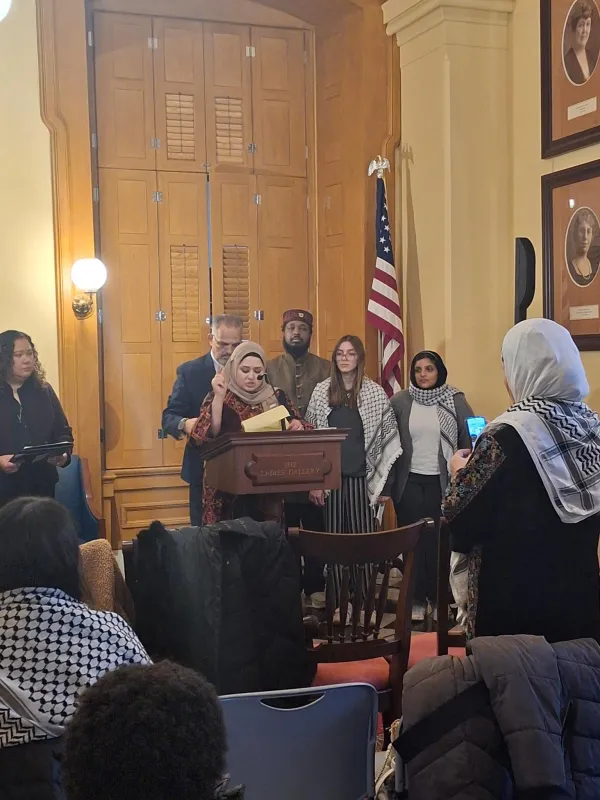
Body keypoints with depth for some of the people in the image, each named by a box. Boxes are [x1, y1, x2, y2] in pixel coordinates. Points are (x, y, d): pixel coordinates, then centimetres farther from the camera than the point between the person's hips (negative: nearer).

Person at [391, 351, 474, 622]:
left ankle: (438, 597, 18)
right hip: (409, 480, 1)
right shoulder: (399, 401, 0)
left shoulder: (455, 401, -1)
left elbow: (470, 439, -1)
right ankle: (416, 599, 14)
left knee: (438, 538, 3)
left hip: (442, 480, 0)